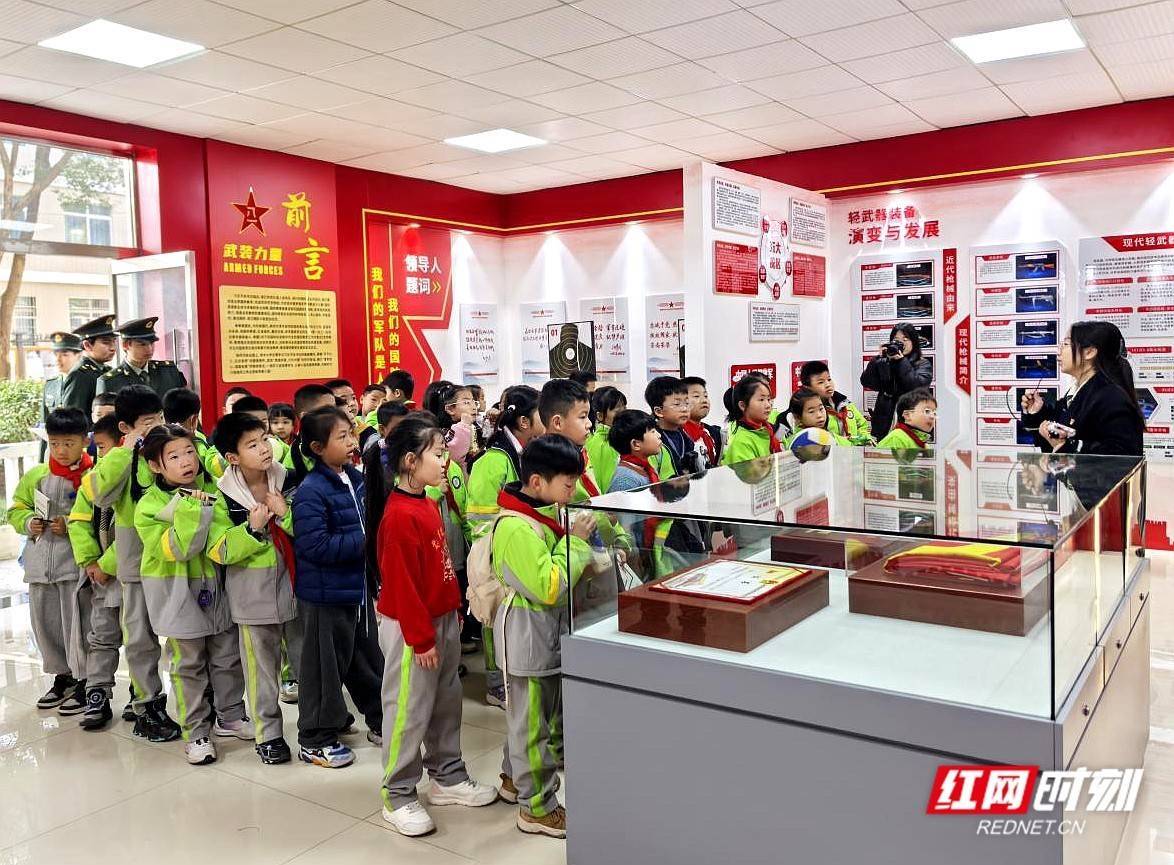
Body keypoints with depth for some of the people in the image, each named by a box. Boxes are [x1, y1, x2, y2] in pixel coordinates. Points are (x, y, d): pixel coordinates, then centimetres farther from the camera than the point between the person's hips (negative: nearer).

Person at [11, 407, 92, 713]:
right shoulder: (35, 476, 8)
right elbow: (16, 509, 17)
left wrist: (71, 525, -20)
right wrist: (28, 522, -2)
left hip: (76, 561, -6)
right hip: (40, 562, 6)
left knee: (76, 622, -1)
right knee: (44, 622, 13)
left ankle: (85, 682, 14)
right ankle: (62, 677, 30)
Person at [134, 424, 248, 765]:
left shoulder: (212, 489, 2)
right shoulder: (149, 505, -11)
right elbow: (176, 549, -23)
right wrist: (191, 509, -30)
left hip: (218, 590, 4)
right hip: (179, 596, -4)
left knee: (228, 658, 15)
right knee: (189, 666, 7)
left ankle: (230, 716, 33)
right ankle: (196, 732, 19)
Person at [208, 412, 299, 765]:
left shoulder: (288, 484, -2)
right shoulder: (225, 499, -7)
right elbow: (219, 551, -11)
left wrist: (286, 514, -18)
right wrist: (252, 528, -22)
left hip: (293, 582, 2)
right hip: (253, 592, -2)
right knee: (262, 664, 9)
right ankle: (267, 732, 24)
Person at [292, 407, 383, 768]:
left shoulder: (357, 479, 5)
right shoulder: (311, 491, -20)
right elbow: (314, 546, -26)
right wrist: (363, 542, -23)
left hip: (360, 587, 8)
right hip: (326, 593, -8)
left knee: (369, 658, 20)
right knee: (326, 667, 5)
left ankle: (381, 720, 36)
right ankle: (314, 739, 21)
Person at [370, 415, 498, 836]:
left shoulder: (428, 504, 7)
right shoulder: (400, 516, -22)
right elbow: (401, 584, -22)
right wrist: (421, 638, -18)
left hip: (443, 619, 9)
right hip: (412, 627, -9)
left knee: (446, 702, 19)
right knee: (409, 710, 3)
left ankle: (448, 777, 34)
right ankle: (399, 796, 18)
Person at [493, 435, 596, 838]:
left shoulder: (546, 511, 5)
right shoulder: (517, 528, -26)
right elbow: (547, 587, -28)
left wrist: (594, 558, 1)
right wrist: (576, 541, -23)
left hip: (549, 629, 10)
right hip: (527, 632, -10)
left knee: (539, 711, 23)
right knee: (532, 721, 4)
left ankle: (515, 779, 41)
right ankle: (537, 807, 18)